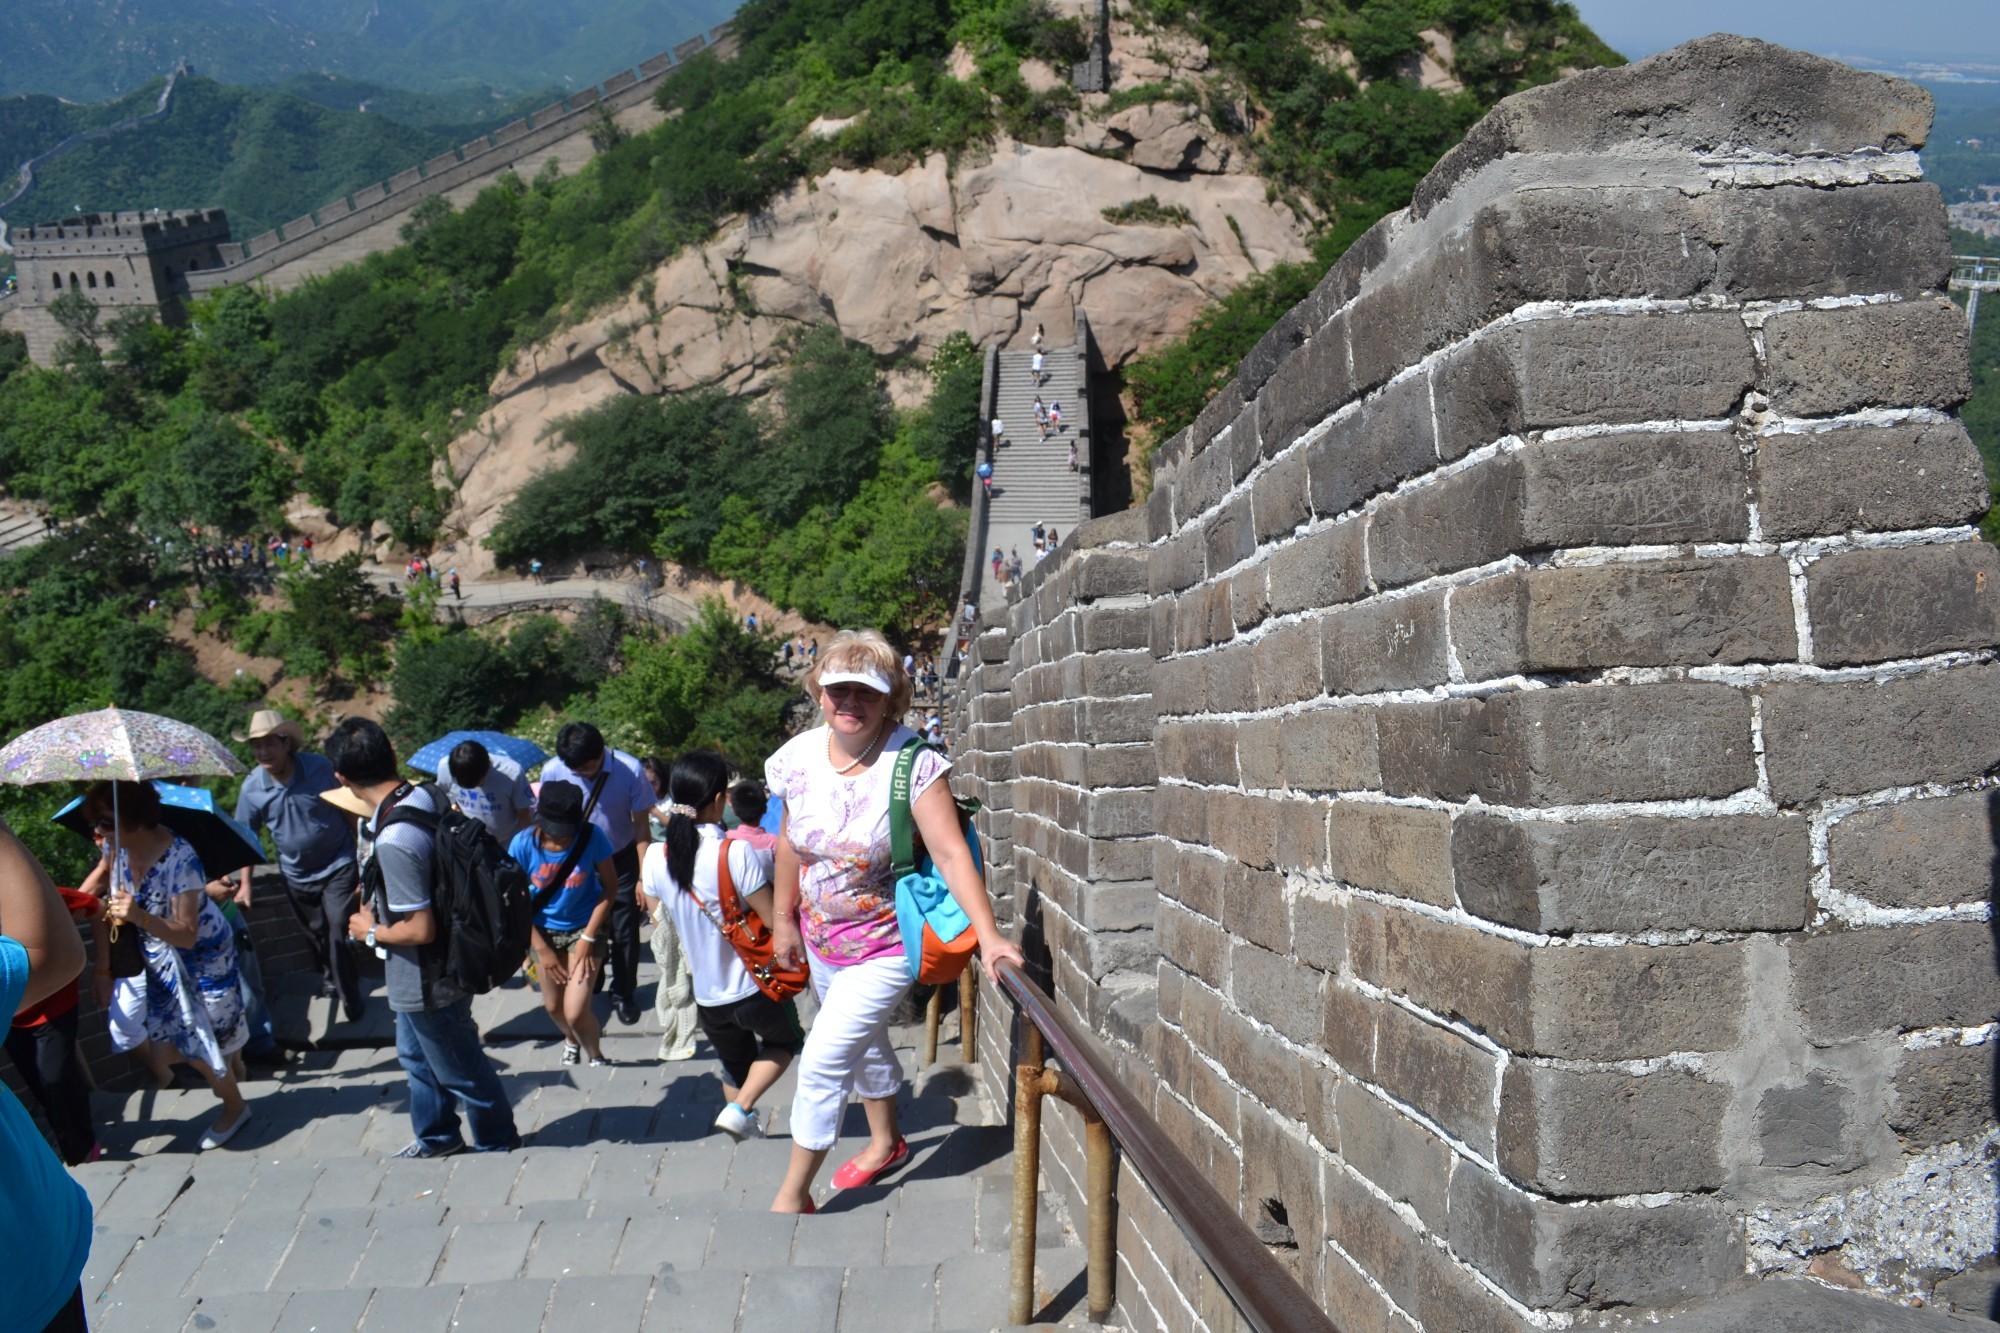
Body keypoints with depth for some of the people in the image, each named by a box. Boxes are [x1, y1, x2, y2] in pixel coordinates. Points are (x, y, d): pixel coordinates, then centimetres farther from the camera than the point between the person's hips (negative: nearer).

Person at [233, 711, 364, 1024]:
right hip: (297, 874, 3)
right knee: (315, 934, 18)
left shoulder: (319, 768, -17)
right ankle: (328, 975, 44)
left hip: (337, 865, -3)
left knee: (339, 929, -10)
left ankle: (350, 995, 4)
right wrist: (244, 883, -4)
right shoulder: (252, 787, -12)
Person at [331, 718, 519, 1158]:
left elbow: (420, 929, -30)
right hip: (426, 973, 9)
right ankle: (436, 1136, 48)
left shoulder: (393, 841, -35)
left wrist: (371, 932, -12)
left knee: (459, 1067, 14)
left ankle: (497, 1143, 35)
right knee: (416, 1054, 28)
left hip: (427, 980, -9)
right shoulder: (425, 797, -8)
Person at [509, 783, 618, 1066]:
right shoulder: (523, 844, -22)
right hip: (544, 930, 2)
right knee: (553, 1005, 18)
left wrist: (588, 937, -15)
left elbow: (610, 887, -12)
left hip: (585, 926, -2)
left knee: (575, 1012, -10)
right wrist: (542, 950, -8)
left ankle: (596, 1057, 21)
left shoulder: (592, 837, -25)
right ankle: (571, 1040, 53)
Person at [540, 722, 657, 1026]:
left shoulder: (630, 771, -25)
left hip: (620, 861, -1)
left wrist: (644, 876, -14)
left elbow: (640, 826, -15)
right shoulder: (553, 772, -21)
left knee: (624, 932, 6)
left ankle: (624, 994, 25)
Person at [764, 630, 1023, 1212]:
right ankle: (885, 1142, 50)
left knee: (823, 1060, -8)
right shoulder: (800, 756, -7)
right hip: (821, 940, 6)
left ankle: (794, 1194, 10)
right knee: (863, 1042, 25)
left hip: (884, 946, -6)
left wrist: (988, 935, -37)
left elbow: (951, 854, -29)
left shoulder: (912, 763, -24)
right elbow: (790, 842, 7)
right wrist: (783, 918, 12)